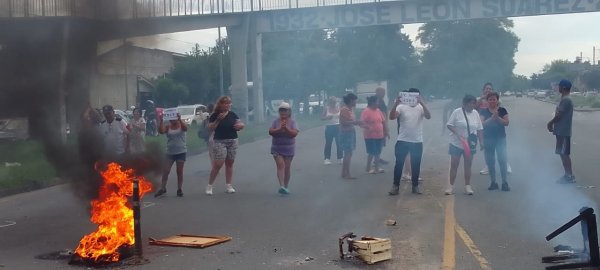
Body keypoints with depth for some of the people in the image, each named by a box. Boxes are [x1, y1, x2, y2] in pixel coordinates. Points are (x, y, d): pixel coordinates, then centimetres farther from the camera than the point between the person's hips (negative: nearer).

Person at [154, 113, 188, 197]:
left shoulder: (181, 125, -1)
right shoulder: (167, 127, 3)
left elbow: (185, 128, -24)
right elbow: (161, 131, -15)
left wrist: (179, 119, -35)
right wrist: (160, 121, -25)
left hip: (181, 152, -2)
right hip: (170, 152, 2)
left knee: (179, 171, 2)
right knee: (166, 171, -1)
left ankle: (179, 189, 10)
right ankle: (163, 188, 8)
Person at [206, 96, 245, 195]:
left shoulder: (232, 115, 7)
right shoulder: (214, 115, -3)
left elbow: (241, 124, 12)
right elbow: (210, 128, -10)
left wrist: (240, 125, -11)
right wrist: (218, 119, -20)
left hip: (233, 141, 4)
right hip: (219, 142, -4)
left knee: (230, 163, 8)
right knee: (218, 164, -10)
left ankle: (229, 186, 15)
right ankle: (209, 186, 1)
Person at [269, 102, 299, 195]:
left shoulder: (292, 122, -3)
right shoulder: (276, 121, 0)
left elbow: (294, 133, -14)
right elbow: (270, 132, -10)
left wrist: (286, 128, -26)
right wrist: (280, 129, -23)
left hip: (289, 149, 0)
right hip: (277, 148, 0)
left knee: (287, 167, 6)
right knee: (280, 165, -13)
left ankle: (286, 186, 18)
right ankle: (281, 186, -21)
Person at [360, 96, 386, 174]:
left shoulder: (378, 110, 11)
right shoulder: (366, 111, -12)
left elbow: (383, 121, 17)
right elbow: (362, 122, -21)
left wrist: (384, 132, 15)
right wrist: (368, 127, -36)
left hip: (379, 135, 7)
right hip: (370, 136, -7)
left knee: (377, 153, 13)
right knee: (372, 153, -2)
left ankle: (376, 168, 22)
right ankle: (368, 168, 9)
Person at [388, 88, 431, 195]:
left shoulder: (421, 107, 0)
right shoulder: (401, 107, -2)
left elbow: (428, 116, -19)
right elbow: (391, 117, -16)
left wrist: (422, 103, -32)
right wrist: (396, 104, -30)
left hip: (417, 142, 1)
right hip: (402, 141, -1)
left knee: (416, 165, 9)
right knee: (399, 164, 2)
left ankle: (415, 186, 21)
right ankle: (396, 186, 8)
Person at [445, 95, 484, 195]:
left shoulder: (475, 113, 3)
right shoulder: (457, 112, -10)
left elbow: (479, 129, 8)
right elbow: (449, 125, -11)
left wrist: (481, 142, 3)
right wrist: (458, 134, -22)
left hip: (470, 144, 4)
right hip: (456, 143, -4)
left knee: (468, 165, 9)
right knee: (454, 165, 1)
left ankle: (467, 186, 16)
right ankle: (451, 186, 8)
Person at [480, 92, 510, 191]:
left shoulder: (502, 110, 2)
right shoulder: (484, 111, 3)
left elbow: (506, 122, -7)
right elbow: (482, 123, -10)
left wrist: (497, 117, -21)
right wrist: (492, 117, -23)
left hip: (500, 138, -1)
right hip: (488, 138, 1)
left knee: (502, 160, -7)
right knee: (490, 161, 5)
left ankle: (504, 183, -2)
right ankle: (493, 182, 16)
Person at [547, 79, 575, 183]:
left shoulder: (566, 99, -19)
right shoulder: (565, 99, 14)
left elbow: (559, 115, -19)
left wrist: (550, 123, -6)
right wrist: (553, 124, 12)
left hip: (563, 131, -10)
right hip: (562, 130, 10)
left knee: (564, 153, -6)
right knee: (563, 153, 13)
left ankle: (569, 176, -1)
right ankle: (568, 175, 18)